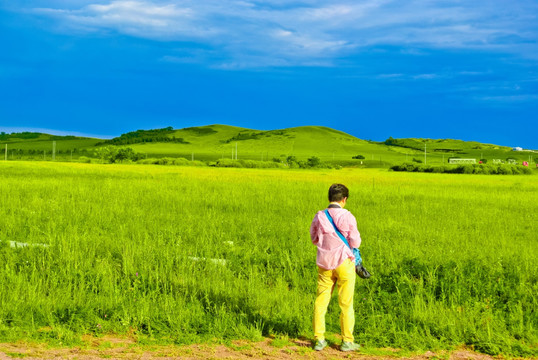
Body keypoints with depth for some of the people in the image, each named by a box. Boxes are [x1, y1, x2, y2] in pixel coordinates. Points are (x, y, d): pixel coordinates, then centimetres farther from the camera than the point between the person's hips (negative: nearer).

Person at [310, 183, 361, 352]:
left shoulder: (319, 217, -1)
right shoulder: (347, 217, -11)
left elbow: (314, 239, 11)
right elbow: (355, 242, -10)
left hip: (325, 263, 3)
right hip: (344, 262, -3)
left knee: (321, 301, 9)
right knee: (346, 303, 6)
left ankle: (319, 339, 11)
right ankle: (347, 341, 12)